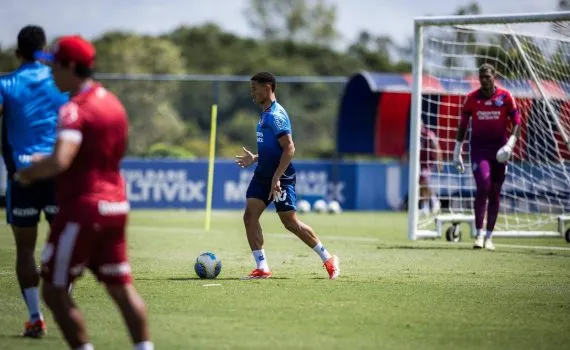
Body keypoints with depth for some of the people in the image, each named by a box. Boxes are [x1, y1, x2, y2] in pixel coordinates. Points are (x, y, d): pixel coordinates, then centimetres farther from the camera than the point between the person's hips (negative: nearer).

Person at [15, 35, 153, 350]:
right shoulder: (113, 103, 12)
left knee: (54, 291, 1)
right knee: (121, 287, 12)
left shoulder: (75, 109, -16)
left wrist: (27, 173, -11)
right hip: (116, 205, 8)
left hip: (82, 208, -8)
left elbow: (60, 162, -30)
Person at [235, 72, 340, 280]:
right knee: (250, 216, -4)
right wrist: (255, 159, 20)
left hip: (281, 178, -9)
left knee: (289, 221, -3)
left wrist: (276, 177, -26)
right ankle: (262, 268, -2)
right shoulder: (265, 114, 14)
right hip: (263, 176, 9)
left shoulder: (276, 115, -16)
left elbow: (289, 148, -22)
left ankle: (328, 259, 12)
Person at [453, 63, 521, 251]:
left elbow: (516, 123, -2)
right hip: (479, 149, -1)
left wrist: (510, 144, -18)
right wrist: (457, 152, 5)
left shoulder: (505, 97, -2)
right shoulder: (472, 98, 0)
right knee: (483, 187, -17)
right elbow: (463, 124, 7)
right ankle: (479, 234, -9)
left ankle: (488, 236, 15)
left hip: (499, 150, 1)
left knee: (495, 193, 5)